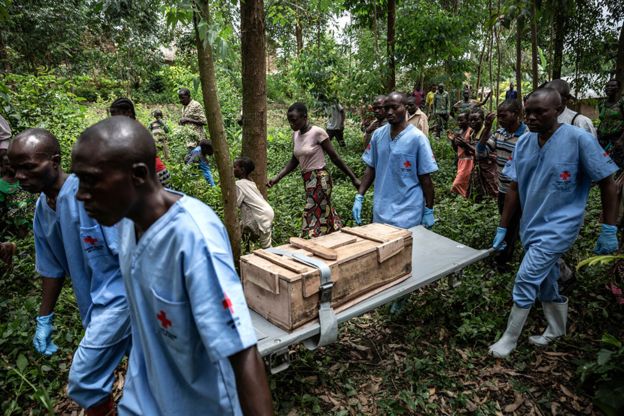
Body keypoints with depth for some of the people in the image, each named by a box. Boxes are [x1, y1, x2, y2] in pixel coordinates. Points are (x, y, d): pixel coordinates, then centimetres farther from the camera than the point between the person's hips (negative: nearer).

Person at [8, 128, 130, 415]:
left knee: (83, 379, -4)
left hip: (118, 295, -8)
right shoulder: (42, 209, 5)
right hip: (95, 300, 8)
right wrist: (45, 318, 15)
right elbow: (52, 268, 13)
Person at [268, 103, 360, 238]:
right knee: (325, 216, 16)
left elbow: (335, 157, -11)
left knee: (313, 220, -4)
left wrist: (353, 178, -8)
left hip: (320, 180, -8)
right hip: (307, 180, 8)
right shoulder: (296, 135, 6)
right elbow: (294, 161, 12)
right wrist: (277, 178, 3)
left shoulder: (317, 132, -16)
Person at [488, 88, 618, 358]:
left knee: (526, 280, -10)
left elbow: (607, 183, -9)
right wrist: (502, 228, 6)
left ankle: (510, 338, 10)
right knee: (545, 282, 19)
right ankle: (557, 328, 43)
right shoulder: (523, 143, -1)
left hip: (558, 226, -6)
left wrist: (609, 230, -10)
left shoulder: (579, 139, -16)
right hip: (531, 226, 6)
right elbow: (514, 188, 5)